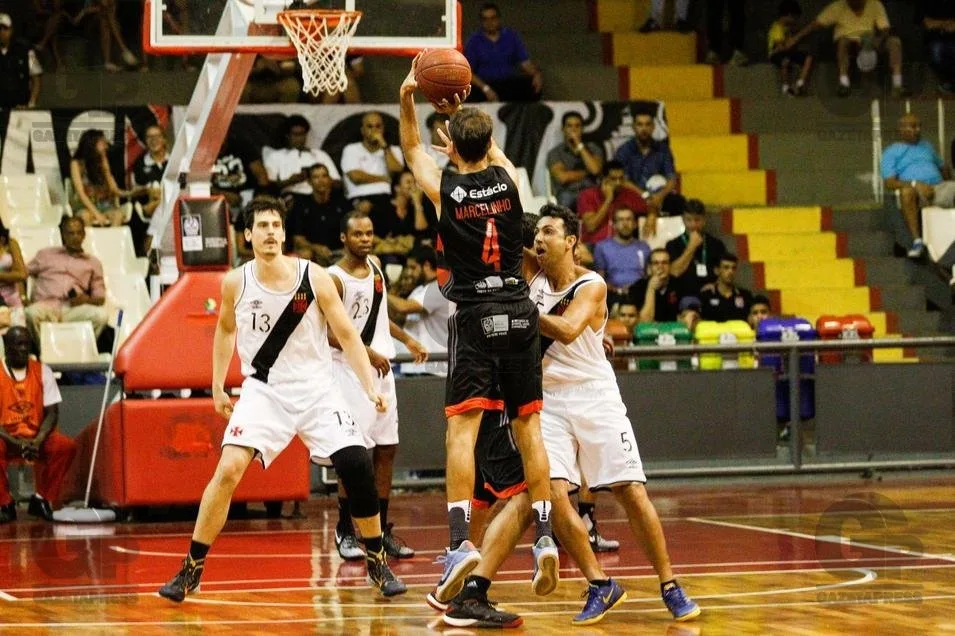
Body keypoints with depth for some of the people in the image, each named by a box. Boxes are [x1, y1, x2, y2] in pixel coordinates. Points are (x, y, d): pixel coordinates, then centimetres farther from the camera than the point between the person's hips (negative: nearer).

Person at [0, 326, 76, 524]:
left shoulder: (42, 372, 4)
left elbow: (52, 413, 0)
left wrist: (38, 441, -18)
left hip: (36, 438, 2)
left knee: (66, 446, -26)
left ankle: (42, 499, -8)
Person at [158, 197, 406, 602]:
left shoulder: (314, 279, -10)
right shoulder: (235, 283, -5)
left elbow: (347, 335, -6)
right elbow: (225, 330, 15)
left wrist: (370, 386, -16)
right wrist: (218, 387, 14)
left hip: (315, 389, 0)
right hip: (263, 390, 0)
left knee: (357, 467, -12)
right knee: (228, 470, -18)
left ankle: (377, 563, 9)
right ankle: (191, 569, -8)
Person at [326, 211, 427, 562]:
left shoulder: (375, 266, 10)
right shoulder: (335, 278, -13)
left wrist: (406, 340, 25)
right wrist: (368, 353, -19)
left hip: (381, 366, 8)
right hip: (350, 370, -8)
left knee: (387, 450, 7)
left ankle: (382, 530, 12)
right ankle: (345, 531, 3)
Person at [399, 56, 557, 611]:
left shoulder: (443, 187, -3)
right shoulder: (508, 177, 3)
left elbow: (413, 149, 19)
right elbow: (489, 146, 28)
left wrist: (407, 101, 20)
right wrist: (462, 107, 32)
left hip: (476, 316, -3)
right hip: (520, 311, 3)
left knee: (462, 429, -7)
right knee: (528, 427, 8)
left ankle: (461, 544, -19)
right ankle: (545, 537, 4)